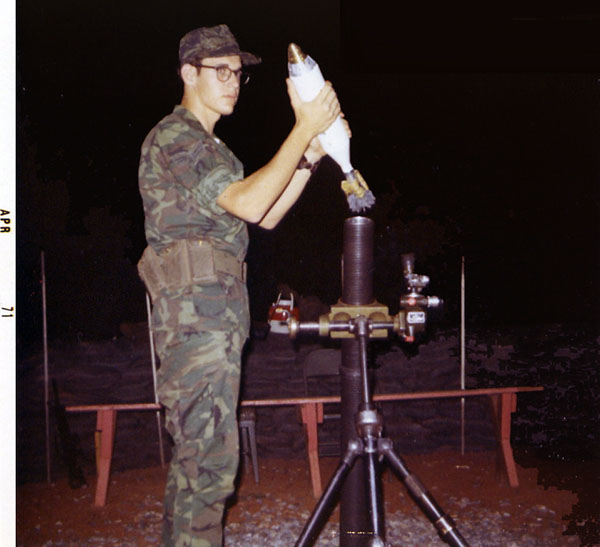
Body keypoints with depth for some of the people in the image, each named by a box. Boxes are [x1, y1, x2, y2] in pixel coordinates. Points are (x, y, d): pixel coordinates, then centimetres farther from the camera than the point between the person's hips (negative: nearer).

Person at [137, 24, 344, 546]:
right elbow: (248, 204, -20)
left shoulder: (210, 146, 25)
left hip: (217, 313, 10)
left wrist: (311, 156, 8)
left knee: (196, 449, 14)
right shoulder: (174, 137, -8)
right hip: (198, 312, -10)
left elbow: (267, 215, 19)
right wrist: (304, 129, -17)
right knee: (209, 455, -11)